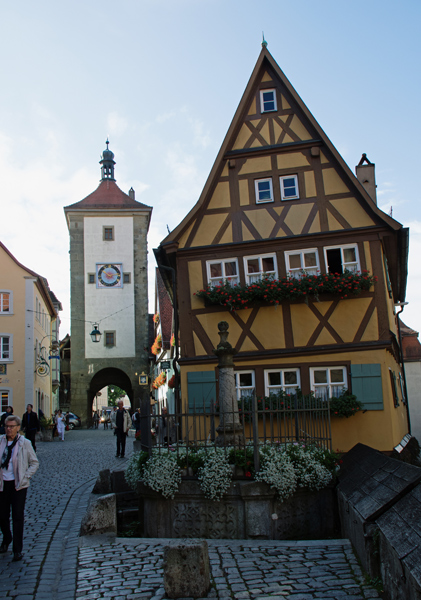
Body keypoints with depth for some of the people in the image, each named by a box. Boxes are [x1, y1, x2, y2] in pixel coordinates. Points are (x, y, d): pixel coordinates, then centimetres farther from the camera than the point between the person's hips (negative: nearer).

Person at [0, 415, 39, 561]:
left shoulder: (25, 443, -5)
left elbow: (34, 463, 3)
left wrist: (25, 477, -8)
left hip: (18, 485, -3)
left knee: (17, 517, -1)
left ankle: (17, 550, 11)